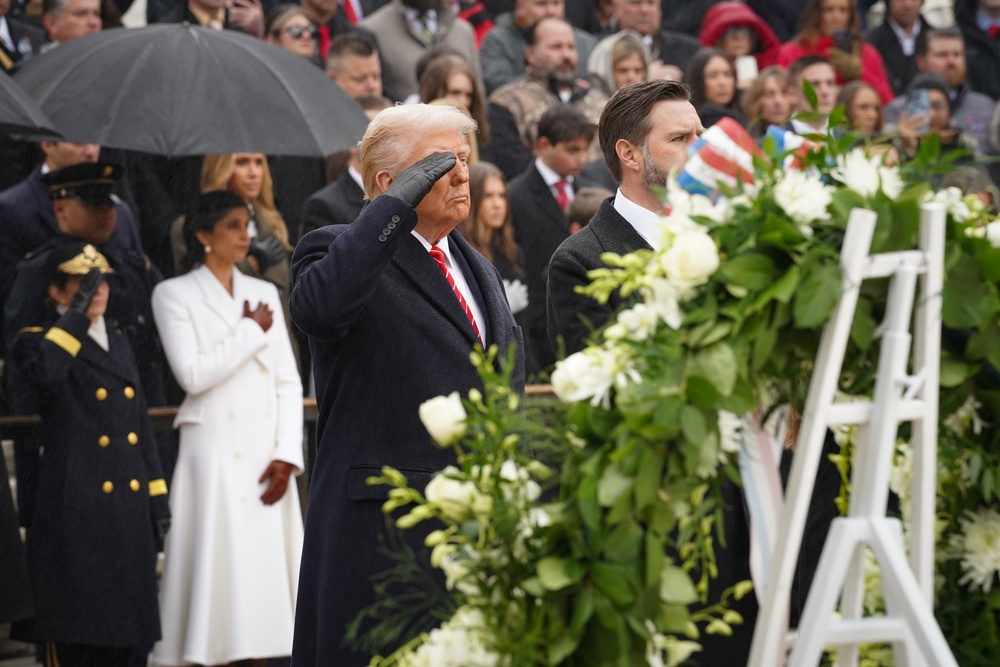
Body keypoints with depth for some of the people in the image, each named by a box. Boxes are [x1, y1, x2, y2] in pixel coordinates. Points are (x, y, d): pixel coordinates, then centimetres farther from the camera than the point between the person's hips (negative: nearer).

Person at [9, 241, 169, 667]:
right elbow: (42, 375, -29)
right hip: (75, 512, -7)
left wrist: (158, 500, 16)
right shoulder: (40, 341, -3)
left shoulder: (119, 344, 18)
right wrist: (77, 313, -21)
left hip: (129, 506, 7)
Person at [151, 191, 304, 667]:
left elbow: (288, 382, 10)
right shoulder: (175, 295, 2)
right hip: (213, 453, -4)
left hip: (266, 453, 4)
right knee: (216, 565, -7)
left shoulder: (264, 293, 15)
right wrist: (251, 332, -3)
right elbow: (193, 374, -12)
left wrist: (287, 454, -1)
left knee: (266, 566, 0)